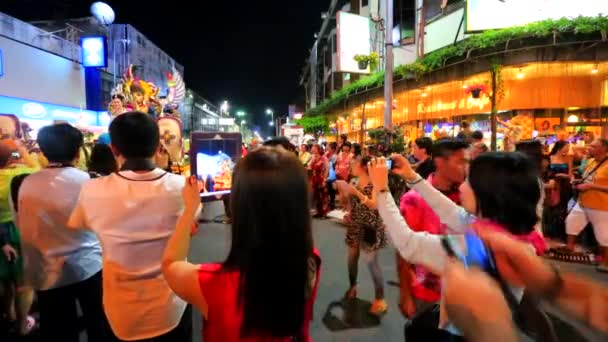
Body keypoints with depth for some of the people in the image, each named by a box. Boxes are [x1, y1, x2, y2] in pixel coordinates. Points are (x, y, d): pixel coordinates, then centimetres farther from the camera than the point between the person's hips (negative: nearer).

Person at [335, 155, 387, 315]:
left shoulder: (374, 184, -13)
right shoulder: (354, 182, 7)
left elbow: (374, 205, -26)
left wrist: (356, 192, -32)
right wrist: (344, 191, 0)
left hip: (369, 227, -7)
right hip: (355, 226, 7)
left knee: (371, 262, -6)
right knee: (352, 258, 14)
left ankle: (380, 299, 3)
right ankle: (352, 287, 34)